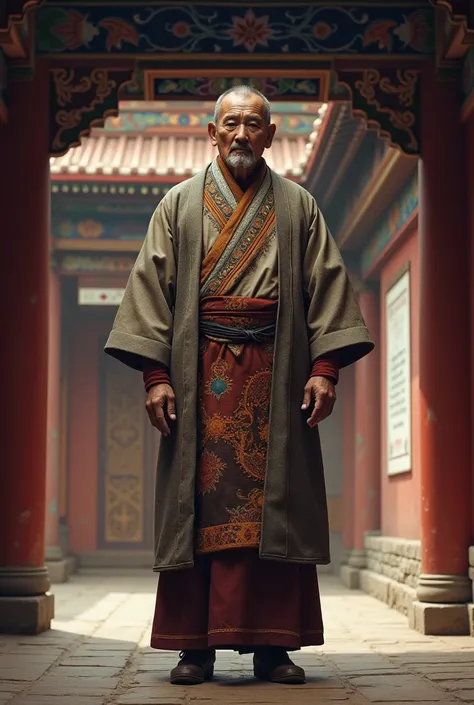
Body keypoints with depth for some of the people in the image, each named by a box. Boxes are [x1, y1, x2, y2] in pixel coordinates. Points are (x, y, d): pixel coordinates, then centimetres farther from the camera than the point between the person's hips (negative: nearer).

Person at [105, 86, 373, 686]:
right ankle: (196, 646, 2)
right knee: (200, 500, -3)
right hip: (200, 374, 0)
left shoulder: (298, 207, 13)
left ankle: (273, 644, 2)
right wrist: (156, 372, -6)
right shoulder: (180, 204, 12)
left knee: (275, 501, -3)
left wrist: (324, 368, -6)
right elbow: (152, 287, 5)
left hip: (276, 375, 0)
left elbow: (327, 287, 7)